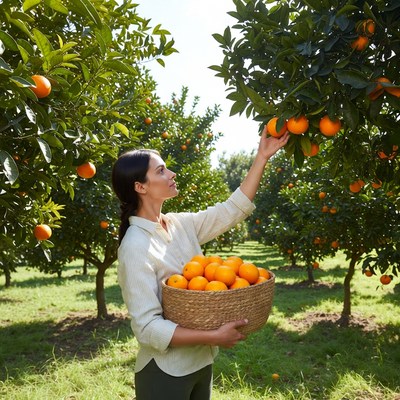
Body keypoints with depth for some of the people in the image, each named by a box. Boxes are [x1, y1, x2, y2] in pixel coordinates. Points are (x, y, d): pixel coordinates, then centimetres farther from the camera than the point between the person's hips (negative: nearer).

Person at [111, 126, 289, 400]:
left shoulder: (180, 224, -1)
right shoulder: (136, 247, -22)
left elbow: (233, 209, 2)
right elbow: (147, 328, -25)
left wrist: (262, 157, -1)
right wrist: (214, 337, -28)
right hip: (165, 372, -7)